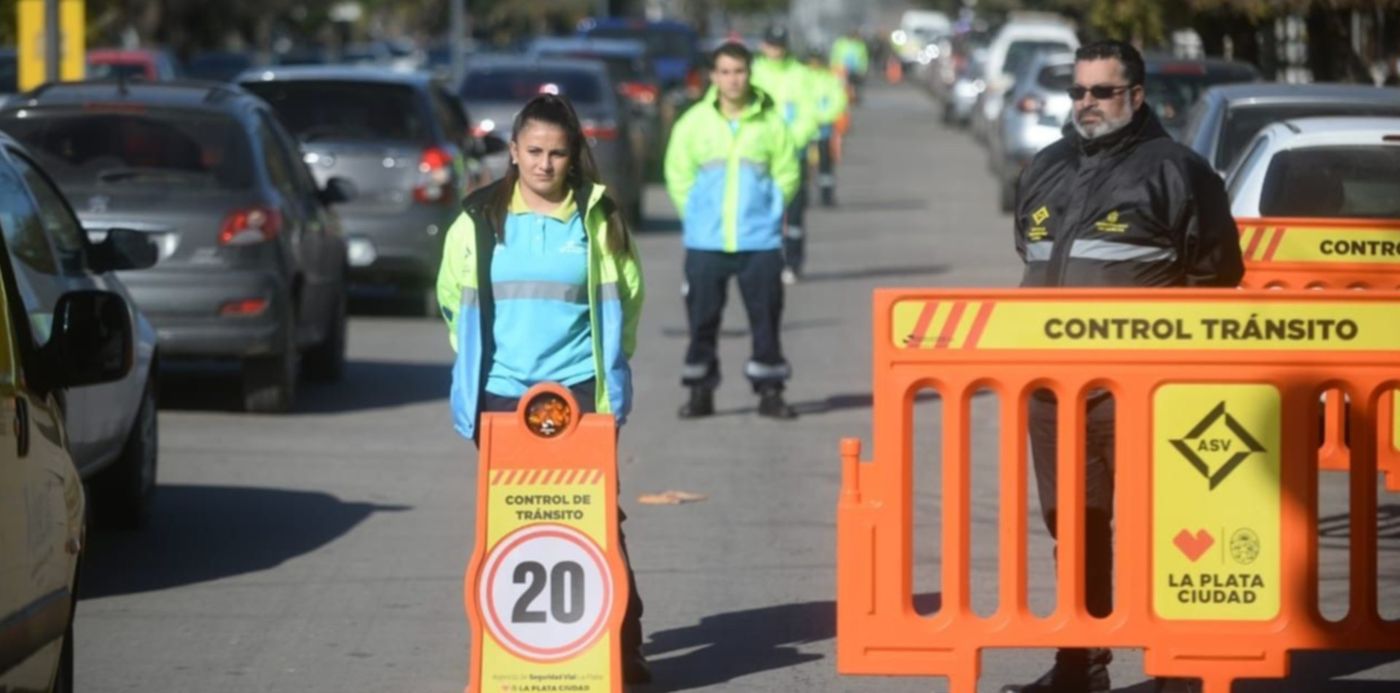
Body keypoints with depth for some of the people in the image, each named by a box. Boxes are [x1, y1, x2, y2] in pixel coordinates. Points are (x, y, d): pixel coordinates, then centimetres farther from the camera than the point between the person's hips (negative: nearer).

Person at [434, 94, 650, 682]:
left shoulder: (598, 218, 1)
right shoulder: (480, 220, 5)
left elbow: (626, 295, 8)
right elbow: (453, 298, 14)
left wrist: (608, 367, 6)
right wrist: (478, 364, 12)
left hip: (578, 389, -2)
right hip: (502, 395, 2)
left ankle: (623, 646, -1)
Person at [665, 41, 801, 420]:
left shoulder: (770, 122, 0)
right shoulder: (694, 122, 2)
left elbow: (787, 175, 7)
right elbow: (678, 175, 8)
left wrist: (766, 213, 2)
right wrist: (697, 215, 3)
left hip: (760, 242, -1)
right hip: (705, 243, 1)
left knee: (766, 316, 1)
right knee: (702, 317, 4)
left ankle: (769, 390, 9)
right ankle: (700, 392, 12)